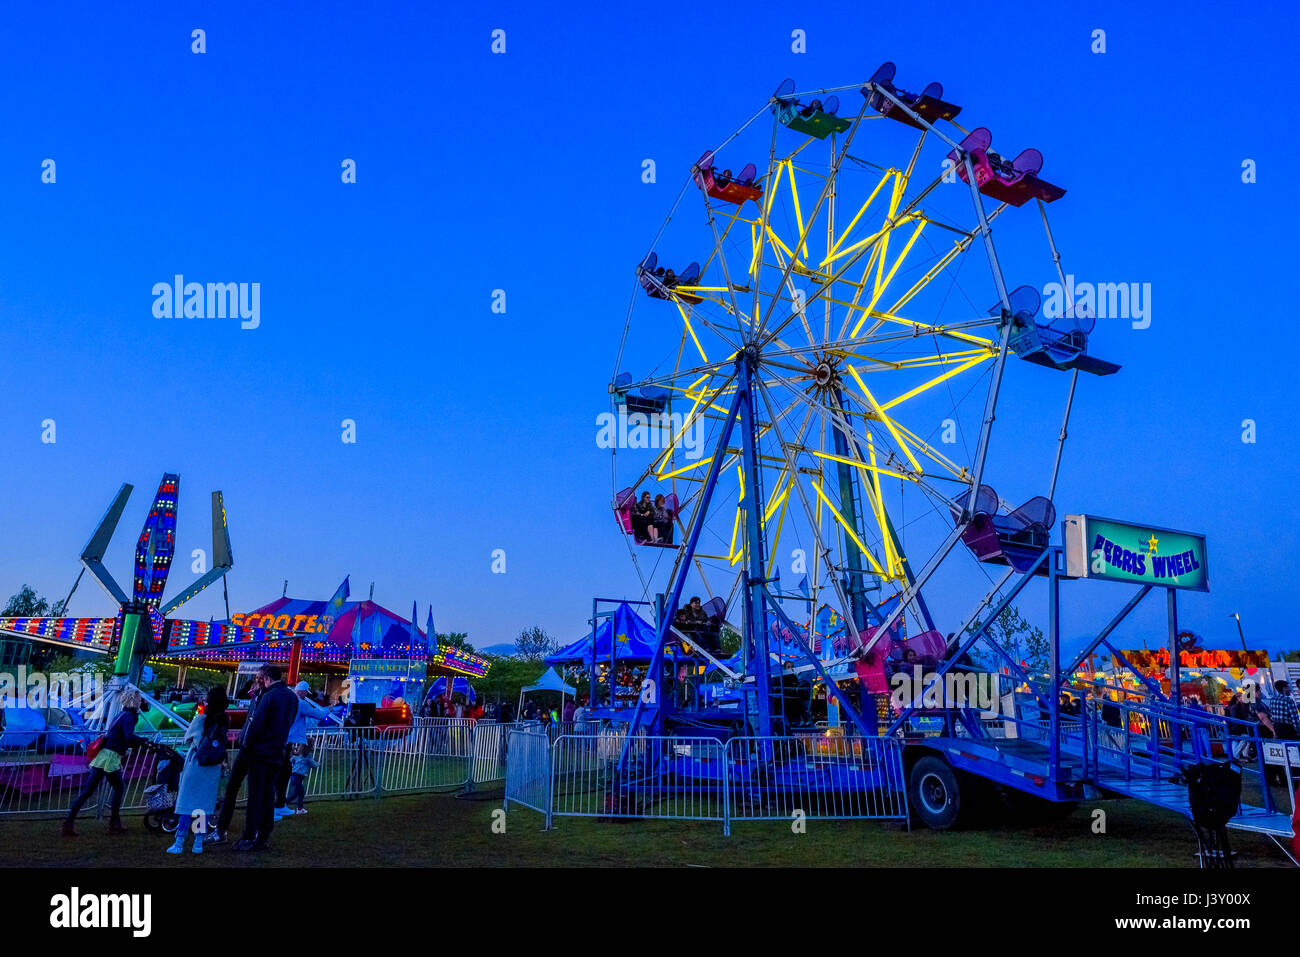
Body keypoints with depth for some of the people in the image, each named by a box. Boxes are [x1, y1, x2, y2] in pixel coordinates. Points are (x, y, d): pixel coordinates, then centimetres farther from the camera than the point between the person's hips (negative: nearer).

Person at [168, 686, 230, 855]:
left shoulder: (201, 719, -12)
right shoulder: (226, 721, -2)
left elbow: (188, 738, 1)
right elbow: (223, 742, 7)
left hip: (195, 764, -3)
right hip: (214, 767, 3)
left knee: (186, 803, 3)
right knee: (205, 804, 10)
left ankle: (179, 843, 5)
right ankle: (198, 843, 10)